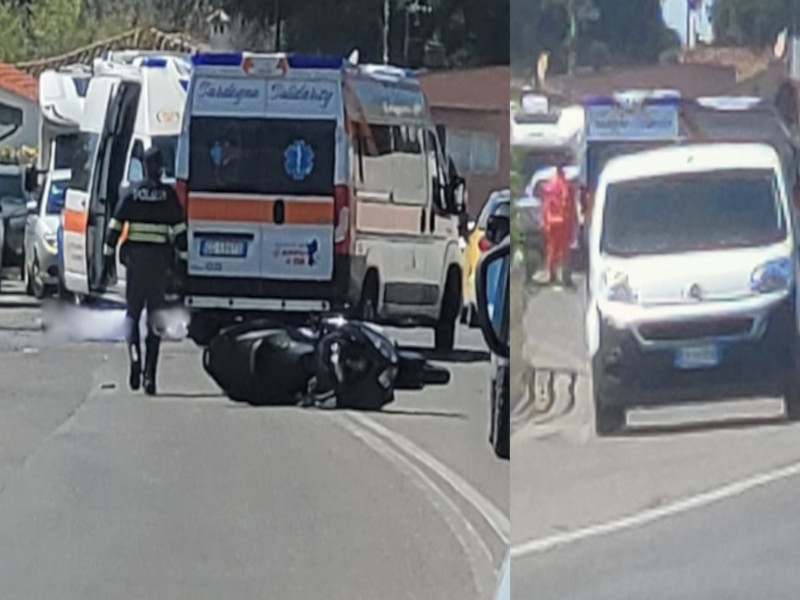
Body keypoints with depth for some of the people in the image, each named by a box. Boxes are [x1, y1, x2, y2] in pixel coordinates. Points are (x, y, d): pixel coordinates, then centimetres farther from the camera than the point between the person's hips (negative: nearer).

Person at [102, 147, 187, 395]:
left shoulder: (132, 194, 2)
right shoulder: (169, 196, 1)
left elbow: (115, 227, 1)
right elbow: (180, 230, -1)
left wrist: (108, 256, 7)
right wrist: (183, 260, 4)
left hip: (135, 257, 0)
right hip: (160, 258, 0)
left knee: (133, 310, 12)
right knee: (155, 315, 4)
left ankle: (134, 354, -17)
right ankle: (150, 374, -1)